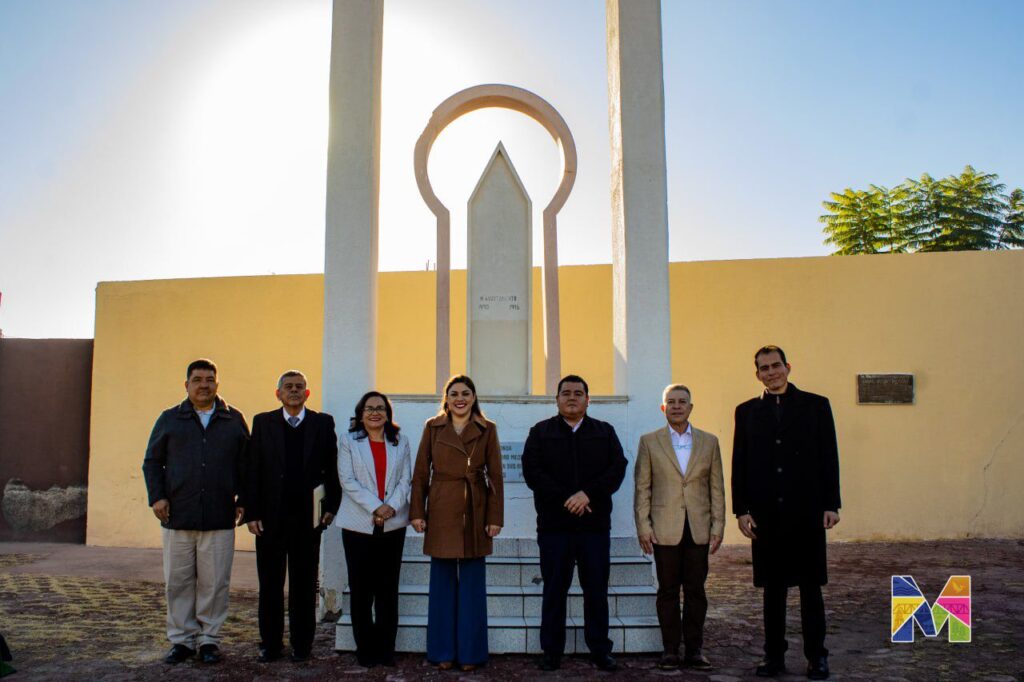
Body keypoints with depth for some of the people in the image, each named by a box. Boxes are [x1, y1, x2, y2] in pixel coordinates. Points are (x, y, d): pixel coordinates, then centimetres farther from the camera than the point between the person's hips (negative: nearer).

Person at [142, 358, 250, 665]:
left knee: (214, 583, 3)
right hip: (178, 516, 1)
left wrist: (243, 500, 3)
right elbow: (152, 461, 12)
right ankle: (182, 640, 19)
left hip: (220, 518, -1)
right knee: (178, 582, 6)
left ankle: (209, 640, 15)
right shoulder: (169, 419, 10)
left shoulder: (234, 420, 9)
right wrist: (156, 496, -1)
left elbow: (247, 464, 12)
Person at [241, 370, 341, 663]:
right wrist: (252, 513, -4)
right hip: (270, 517, 1)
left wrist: (331, 507, -1)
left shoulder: (323, 423, 5)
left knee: (304, 584, 7)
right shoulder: (262, 422, 5)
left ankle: (302, 644, 18)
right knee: (270, 583, 9)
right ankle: (270, 644, 21)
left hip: (308, 517, 0)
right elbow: (252, 470, 2)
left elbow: (332, 468, 5)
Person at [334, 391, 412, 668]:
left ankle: (386, 648, 13)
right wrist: (375, 508, -14)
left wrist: (392, 506, -12)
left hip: (393, 524, 2)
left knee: (388, 588, 4)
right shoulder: (349, 441, 4)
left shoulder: (400, 442, 11)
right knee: (361, 589, 1)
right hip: (359, 524, -1)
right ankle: (366, 649, 12)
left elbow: (405, 479, 6)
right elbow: (348, 480, -5)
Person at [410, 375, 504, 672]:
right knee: (442, 582, 7)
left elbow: (495, 476, 1)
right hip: (441, 513, 1)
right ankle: (443, 652, 18)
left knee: (472, 584, 4)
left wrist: (495, 518, -4)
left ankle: (471, 652, 16)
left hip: (475, 514, 0)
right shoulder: (433, 427, 5)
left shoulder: (487, 430, 3)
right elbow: (420, 472, 4)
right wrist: (417, 512, -2)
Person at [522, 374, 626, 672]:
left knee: (596, 590, 6)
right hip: (554, 525, -1)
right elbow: (532, 472, -4)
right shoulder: (540, 432, 8)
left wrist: (588, 494, -14)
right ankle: (551, 652, 13)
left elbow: (617, 468, 0)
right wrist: (565, 499, -13)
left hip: (595, 524, 1)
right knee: (554, 590, 4)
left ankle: (600, 651, 17)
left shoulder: (605, 432, 12)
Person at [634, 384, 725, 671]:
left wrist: (718, 525, 2)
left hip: (699, 528, 1)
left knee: (695, 590, 5)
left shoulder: (709, 442, 9)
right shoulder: (649, 441, 4)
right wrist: (643, 526, -4)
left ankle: (694, 649, 15)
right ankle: (670, 649, 13)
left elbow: (716, 487, 8)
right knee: (668, 590, 4)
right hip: (665, 529, -1)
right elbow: (642, 487, 3)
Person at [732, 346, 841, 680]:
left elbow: (829, 458, 2)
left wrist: (831, 504, -4)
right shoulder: (747, 411, 9)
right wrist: (741, 510, 0)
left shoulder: (815, 405, 5)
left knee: (810, 586, 6)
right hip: (766, 514, 1)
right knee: (772, 588, 8)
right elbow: (739, 464, 6)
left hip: (807, 511, -1)